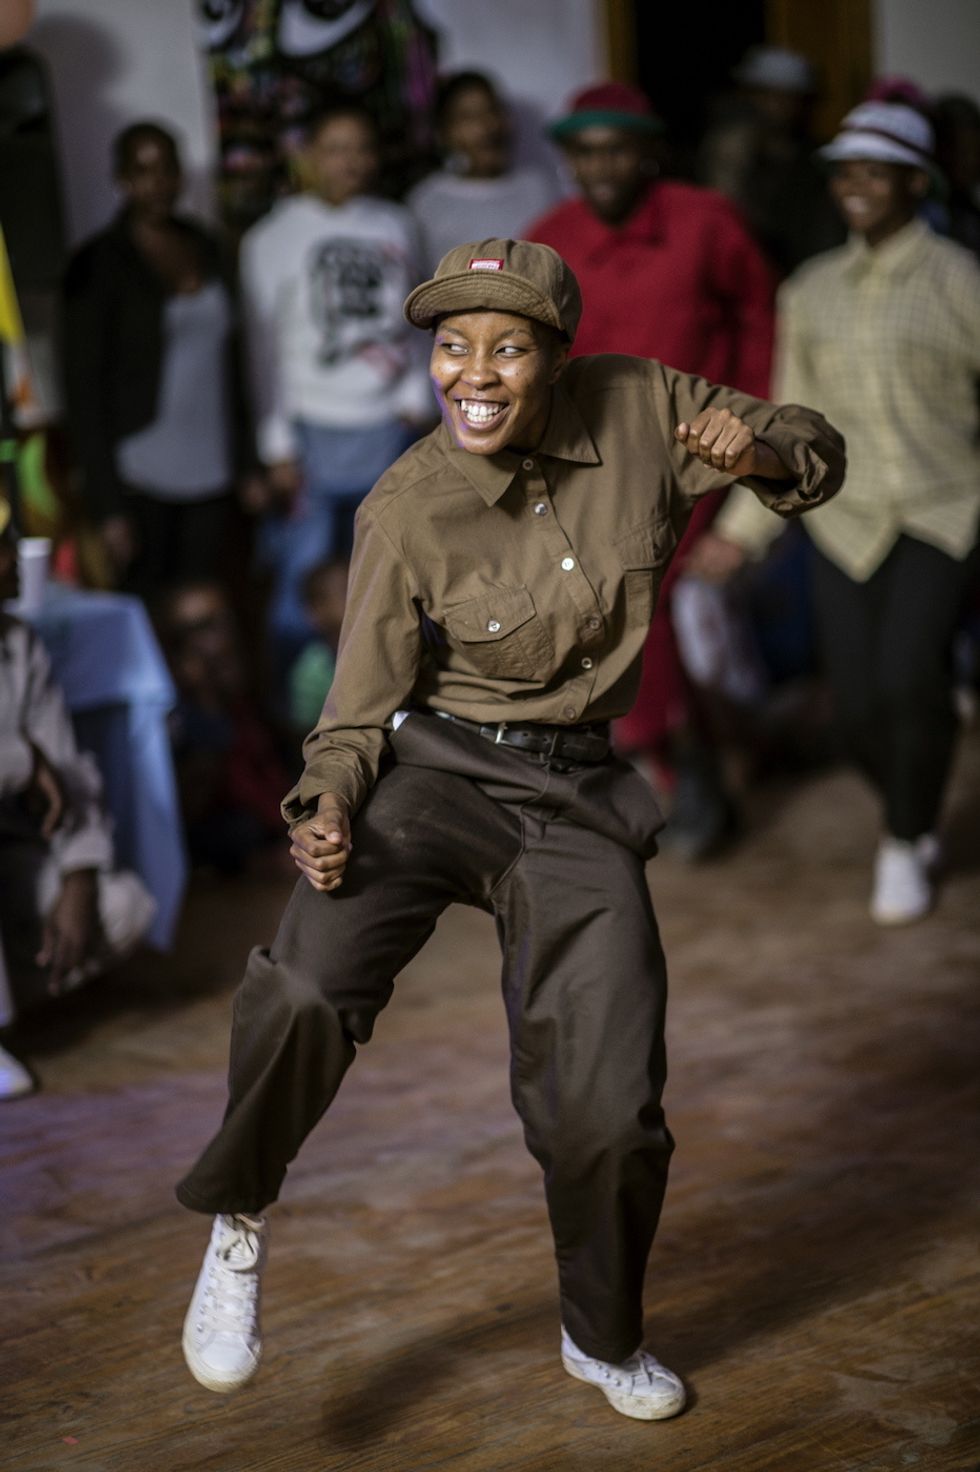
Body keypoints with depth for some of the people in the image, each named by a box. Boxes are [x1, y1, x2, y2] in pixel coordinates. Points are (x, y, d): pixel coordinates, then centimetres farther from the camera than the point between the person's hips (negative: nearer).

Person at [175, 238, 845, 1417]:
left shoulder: (640, 410, -5)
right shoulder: (407, 511, -11)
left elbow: (815, 454, 7)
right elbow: (362, 707, -4)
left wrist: (761, 452, -17)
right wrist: (331, 808, -25)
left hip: (577, 800, 3)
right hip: (432, 770, -2)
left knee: (609, 1113, 3)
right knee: (307, 990, -32)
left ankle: (602, 1342, 33)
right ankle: (238, 1226, -4)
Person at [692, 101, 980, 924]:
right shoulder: (810, 292, 8)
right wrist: (744, 527, 9)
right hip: (849, 523, 3)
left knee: (912, 674, -23)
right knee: (859, 707, -3)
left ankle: (906, 843, 1)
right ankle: (913, 817, 29)